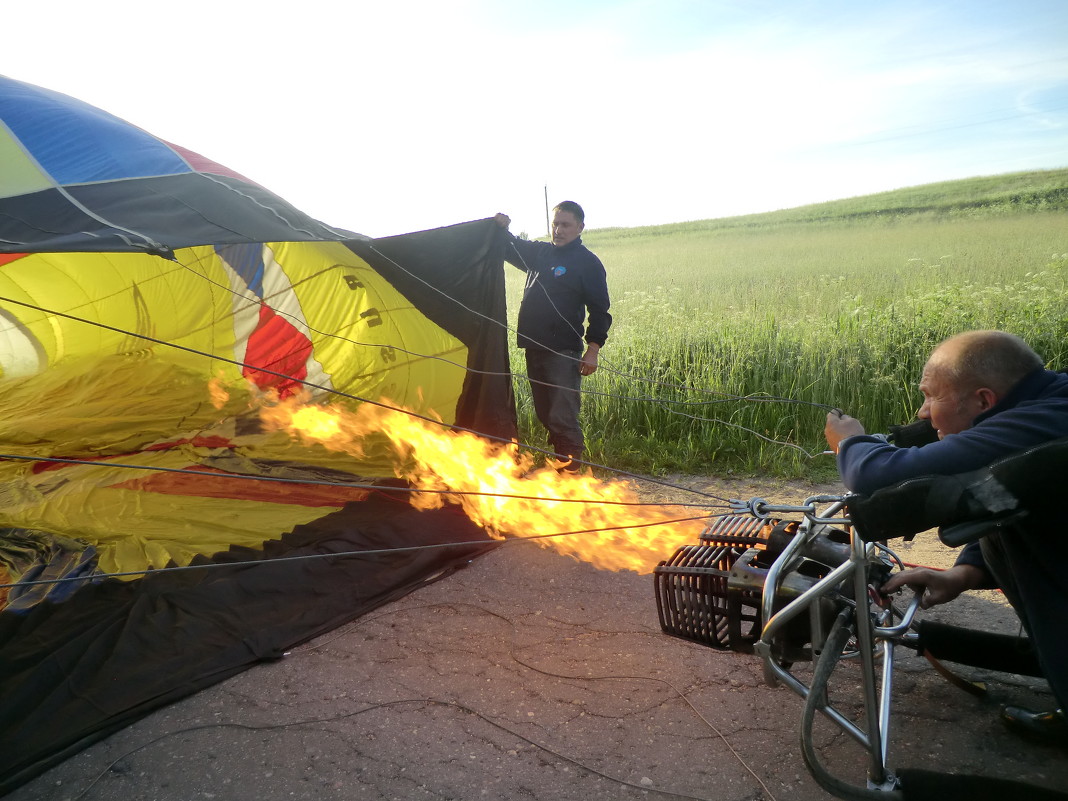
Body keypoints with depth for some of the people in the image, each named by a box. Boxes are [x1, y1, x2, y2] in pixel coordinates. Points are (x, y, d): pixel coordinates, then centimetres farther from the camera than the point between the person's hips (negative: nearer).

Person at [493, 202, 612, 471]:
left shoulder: (588, 262, -4)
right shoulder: (539, 252, 14)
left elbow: (599, 311, -7)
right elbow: (510, 249, 25)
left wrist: (593, 350, -14)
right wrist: (501, 229, 2)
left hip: (563, 351, -7)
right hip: (535, 347, 7)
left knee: (562, 416, -9)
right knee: (545, 413, 14)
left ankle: (572, 466, -1)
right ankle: (559, 457, 26)